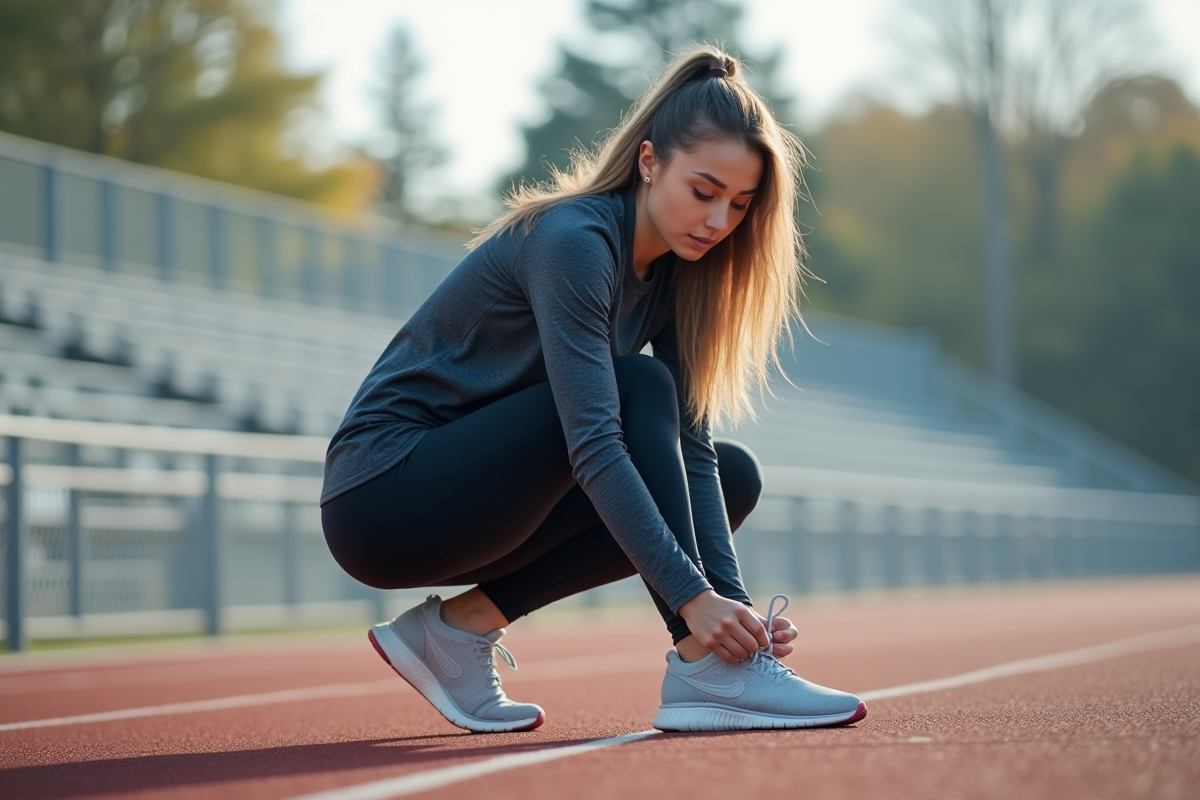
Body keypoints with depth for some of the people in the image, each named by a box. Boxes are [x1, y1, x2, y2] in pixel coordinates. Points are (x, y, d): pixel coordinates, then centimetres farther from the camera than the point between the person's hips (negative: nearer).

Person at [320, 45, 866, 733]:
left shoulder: (674, 273, 3)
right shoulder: (573, 240, -23)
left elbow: (689, 449, -2)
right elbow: (594, 445, -32)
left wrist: (732, 598, -15)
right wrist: (693, 597, -37)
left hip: (472, 505, 9)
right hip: (383, 498, -8)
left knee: (734, 476, 1)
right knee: (639, 389, -23)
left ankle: (464, 623, -1)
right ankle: (704, 673, -27)